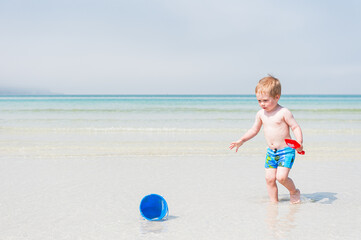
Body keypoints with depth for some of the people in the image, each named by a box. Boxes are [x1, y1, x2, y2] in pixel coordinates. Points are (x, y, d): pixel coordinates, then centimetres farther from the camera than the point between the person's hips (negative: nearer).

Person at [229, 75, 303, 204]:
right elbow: (254, 130, 19)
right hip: (271, 152, 6)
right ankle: (274, 201, 15)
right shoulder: (261, 114, 5)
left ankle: (294, 191, 11)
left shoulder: (284, 112, -13)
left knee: (281, 177, -16)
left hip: (286, 151, -6)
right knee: (269, 178, 0)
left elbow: (296, 127, -12)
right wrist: (241, 140, 12)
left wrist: (299, 142, -28)